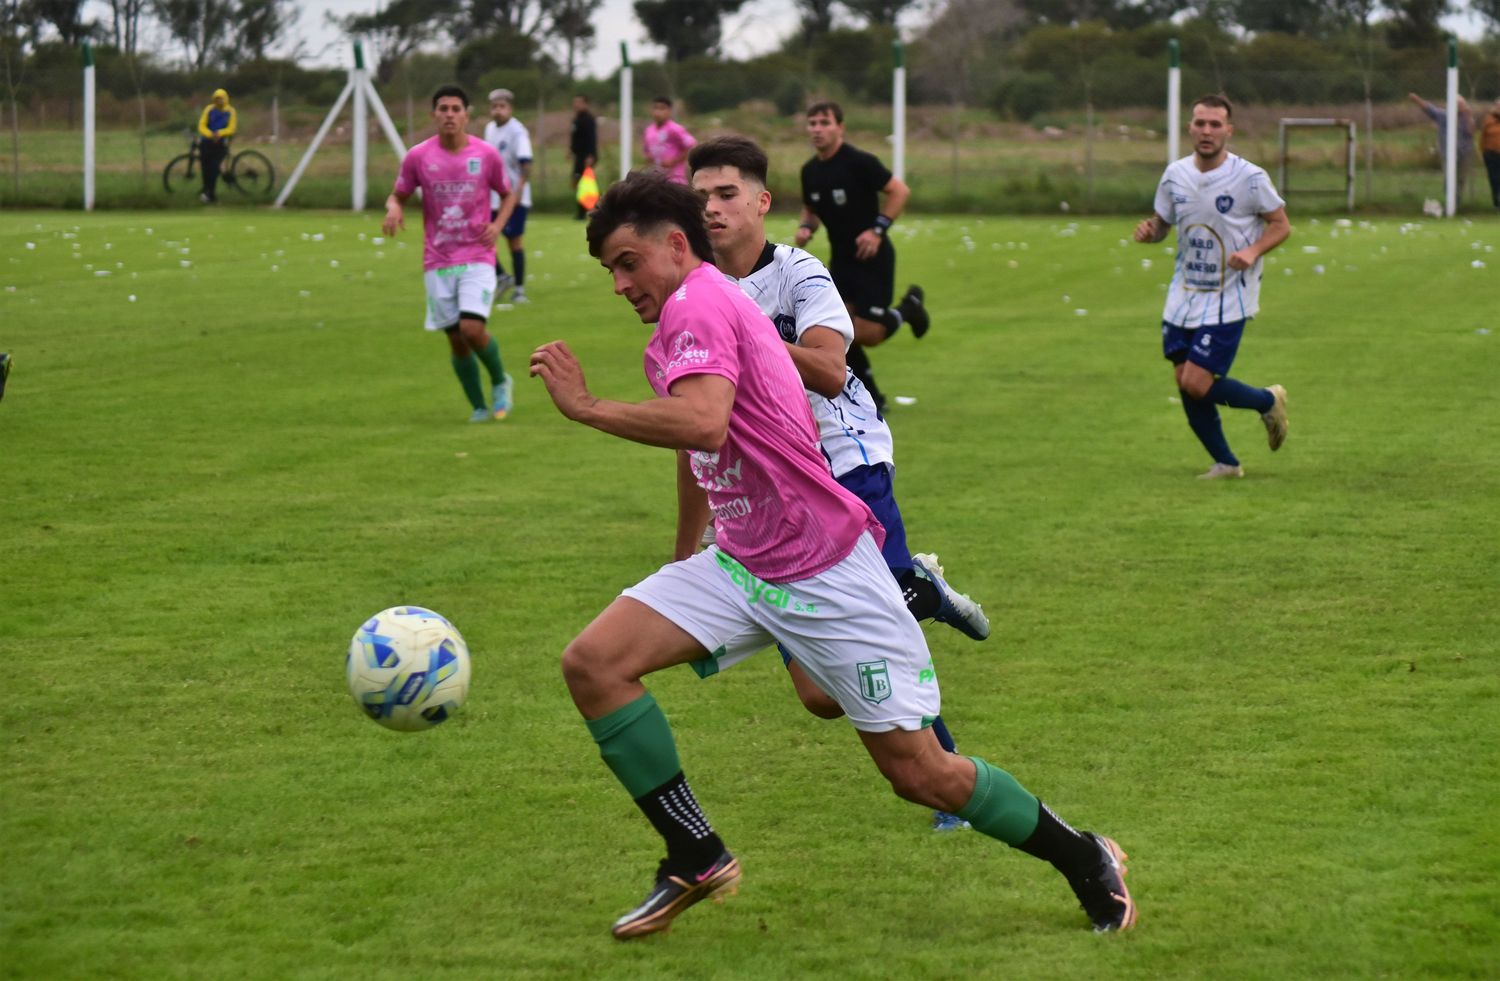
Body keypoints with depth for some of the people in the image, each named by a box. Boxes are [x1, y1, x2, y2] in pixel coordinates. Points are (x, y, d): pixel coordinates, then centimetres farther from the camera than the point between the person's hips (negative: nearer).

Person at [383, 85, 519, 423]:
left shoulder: (487, 155, -3)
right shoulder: (418, 157, -2)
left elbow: (508, 194, 12)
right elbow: (397, 195, 10)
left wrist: (498, 225, -7)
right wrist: (393, 209, -14)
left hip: (477, 257, -2)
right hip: (437, 262, 2)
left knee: (472, 328, -18)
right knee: (456, 341, 3)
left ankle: (500, 381, 11)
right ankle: (479, 407, 21)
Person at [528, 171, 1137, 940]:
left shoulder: (697, 306, -16)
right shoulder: (670, 342, 14)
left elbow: (702, 422, -34)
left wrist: (585, 406, -27)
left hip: (825, 575, -9)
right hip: (741, 565, 9)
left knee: (919, 773, -3)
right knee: (593, 662, -10)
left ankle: (1085, 861, 19)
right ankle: (697, 860, -1)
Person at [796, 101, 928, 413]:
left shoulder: (859, 162, -17)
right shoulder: (810, 171, 3)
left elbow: (899, 190, -15)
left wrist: (878, 229, -22)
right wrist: (806, 227, -3)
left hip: (873, 258, -6)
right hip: (840, 259, 6)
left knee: (868, 335, -9)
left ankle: (909, 307, 21)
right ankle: (872, 397, 13)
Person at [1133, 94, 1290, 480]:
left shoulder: (1250, 178, -13)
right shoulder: (1175, 174, 1)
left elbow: (1280, 225, -4)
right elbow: (1162, 222, 13)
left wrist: (1253, 251, -23)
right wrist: (1148, 232, -12)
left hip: (1228, 299, -5)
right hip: (1184, 294, 5)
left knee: (1197, 383, -13)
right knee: (1186, 383, 2)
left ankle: (1268, 401, 14)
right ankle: (1225, 463, 20)